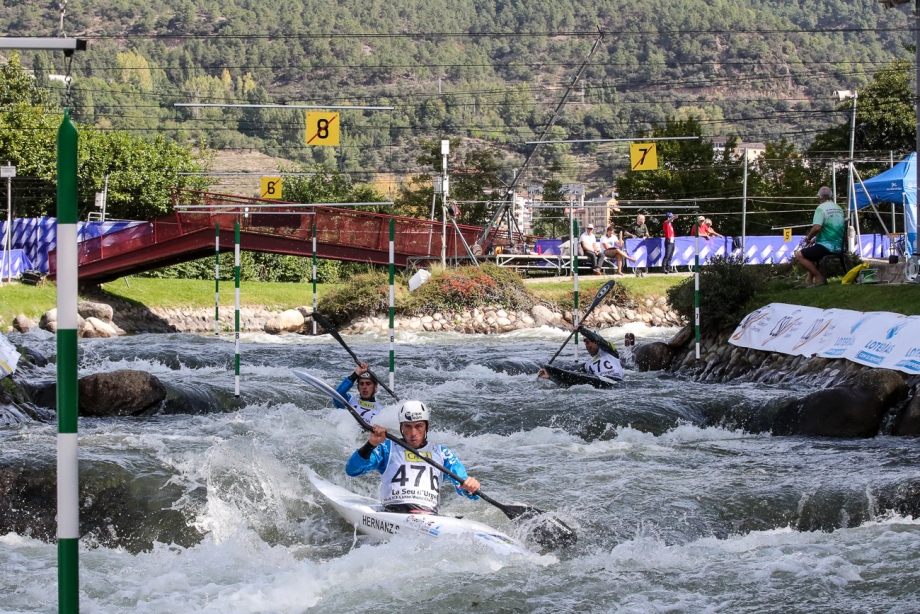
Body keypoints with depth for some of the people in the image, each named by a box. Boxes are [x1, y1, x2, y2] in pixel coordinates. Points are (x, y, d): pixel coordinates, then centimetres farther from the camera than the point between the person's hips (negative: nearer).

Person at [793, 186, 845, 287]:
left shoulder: (821, 208, -12)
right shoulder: (839, 209, 14)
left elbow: (817, 227, -25)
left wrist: (808, 238, -5)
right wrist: (815, 239, 23)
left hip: (827, 246, -9)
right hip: (839, 247, 9)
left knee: (799, 255, -1)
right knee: (810, 252, 29)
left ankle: (819, 277, -5)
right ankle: (809, 280, 18)